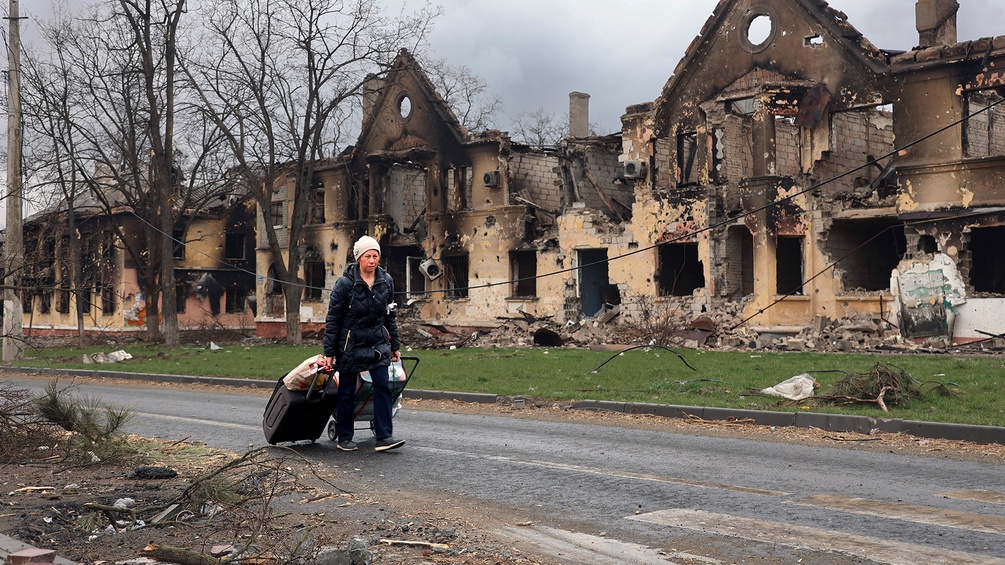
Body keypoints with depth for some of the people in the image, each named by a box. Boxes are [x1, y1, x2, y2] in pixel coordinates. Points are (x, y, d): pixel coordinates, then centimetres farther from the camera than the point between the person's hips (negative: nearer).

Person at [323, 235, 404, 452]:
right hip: (350, 345, -3)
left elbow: (390, 316, 11)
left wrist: (395, 346, 12)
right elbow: (332, 319, -8)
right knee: (347, 392, 5)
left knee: (383, 387, -7)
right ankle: (344, 438, 18)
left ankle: (384, 436, -5)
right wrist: (329, 352, -9)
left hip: (377, 344, 3)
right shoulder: (345, 283, -12)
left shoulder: (386, 281, 1)